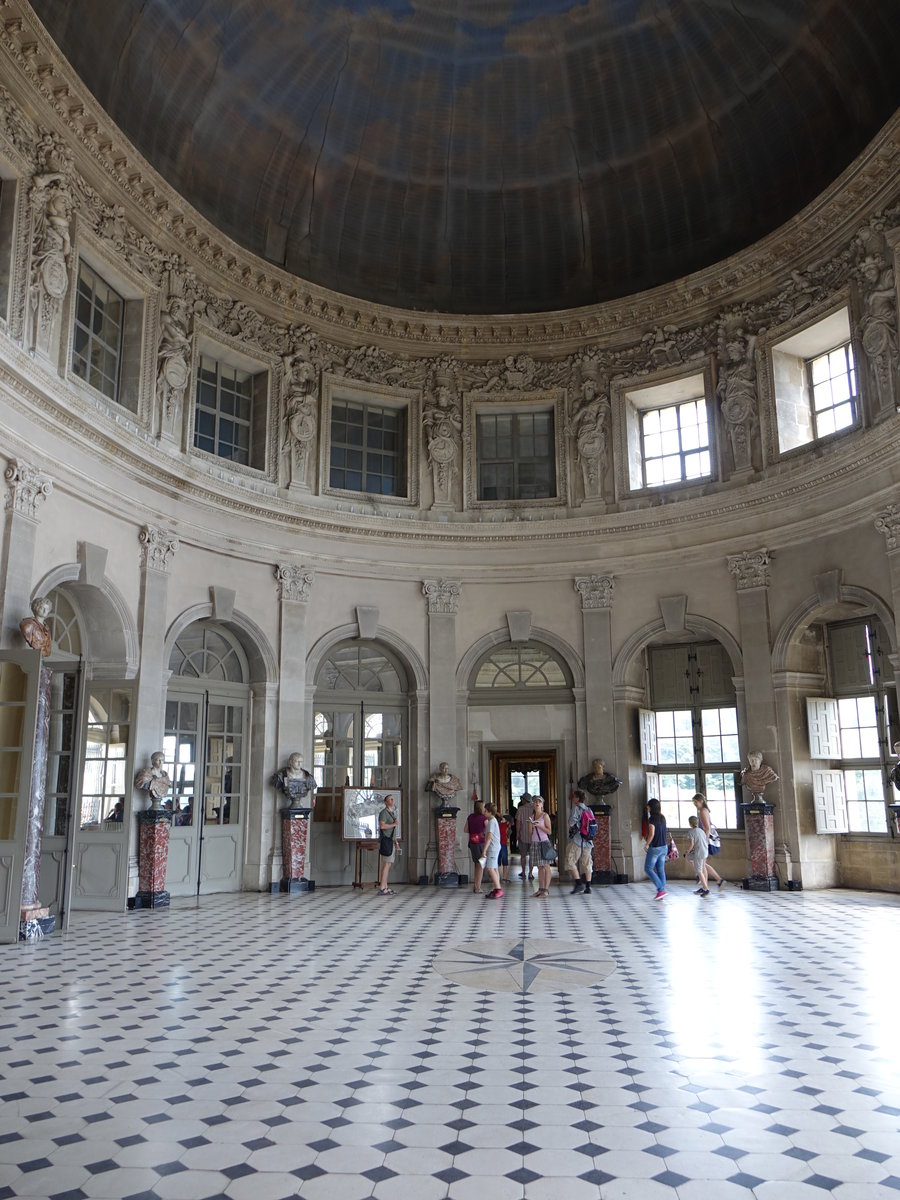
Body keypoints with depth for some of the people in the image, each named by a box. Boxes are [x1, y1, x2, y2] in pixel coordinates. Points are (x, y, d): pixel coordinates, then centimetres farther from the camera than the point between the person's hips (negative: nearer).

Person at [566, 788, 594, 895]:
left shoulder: (576, 808, -9)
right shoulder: (589, 810, 10)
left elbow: (571, 823, -16)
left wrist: (571, 827, 5)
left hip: (577, 840, -7)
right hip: (588, 841, 7)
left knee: (570, 861, 1)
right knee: (587, 864, 10)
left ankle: (579, 883, -8)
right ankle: (588, 887, 11)